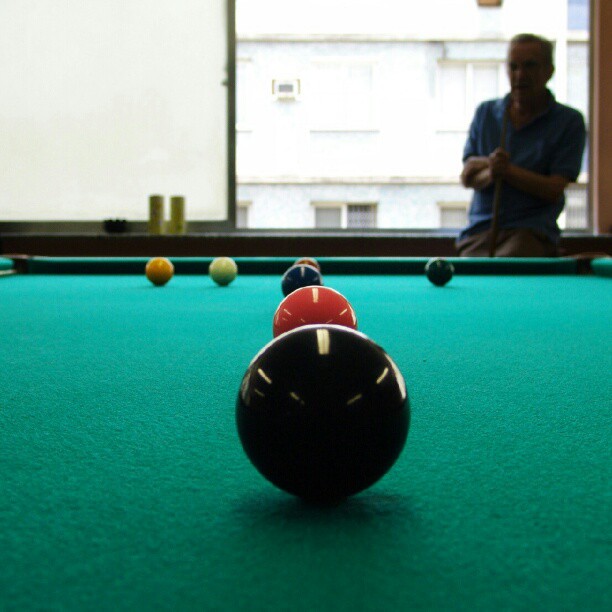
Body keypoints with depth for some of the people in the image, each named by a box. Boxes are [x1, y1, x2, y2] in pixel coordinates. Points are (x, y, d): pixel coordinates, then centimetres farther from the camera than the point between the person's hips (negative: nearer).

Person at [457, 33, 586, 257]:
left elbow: (554, 190, -6)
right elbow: (467, 177, 8)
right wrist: (489, 172, -14)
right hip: (478, 233, 3)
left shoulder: (569, 121, 2)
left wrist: (508, 171, -18)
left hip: (531, 232, -3)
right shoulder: (485, 113, 14)